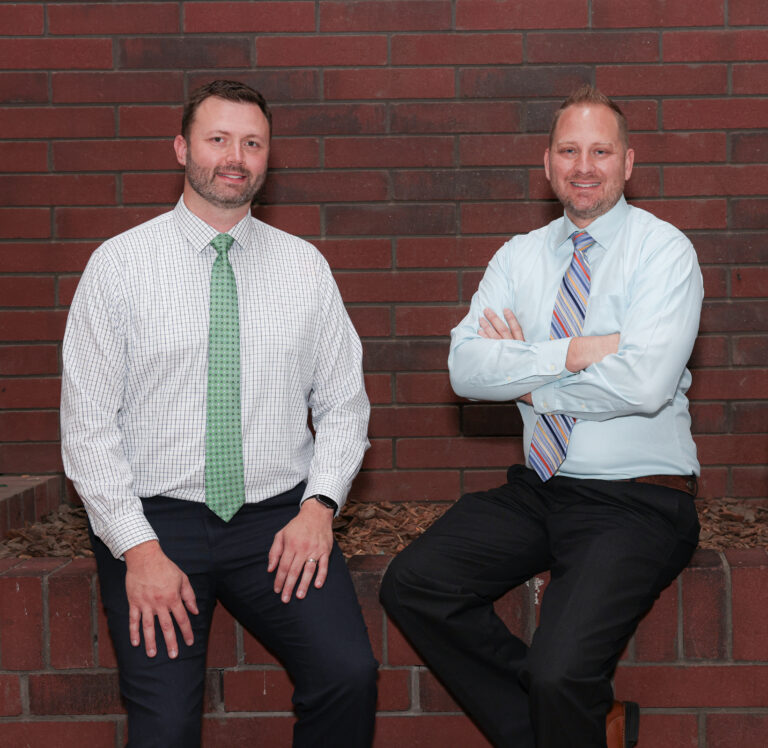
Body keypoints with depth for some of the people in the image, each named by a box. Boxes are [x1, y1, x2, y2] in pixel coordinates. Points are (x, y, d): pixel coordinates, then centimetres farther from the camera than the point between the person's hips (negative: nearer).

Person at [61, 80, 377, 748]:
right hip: (154, 517, -1)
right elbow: (88, 423, -2)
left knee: (349, 675, -22)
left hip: (279, 519, 2)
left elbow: (343, 403, 11)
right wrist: (138, 549, -11)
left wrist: (319, 505, -6)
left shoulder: (304, 266, 8)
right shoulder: (118, 265, 1)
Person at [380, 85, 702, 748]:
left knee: (560, 673, -27)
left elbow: (643, 385, -20)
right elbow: (466, 369, -4)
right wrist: (574, 353, -15)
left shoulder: (663, 250, -5)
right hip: (538, 489, 6)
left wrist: (527, 379, -7)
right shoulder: (520, 257, 10)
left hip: (637, 501, -6)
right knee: (412, 586, -13)